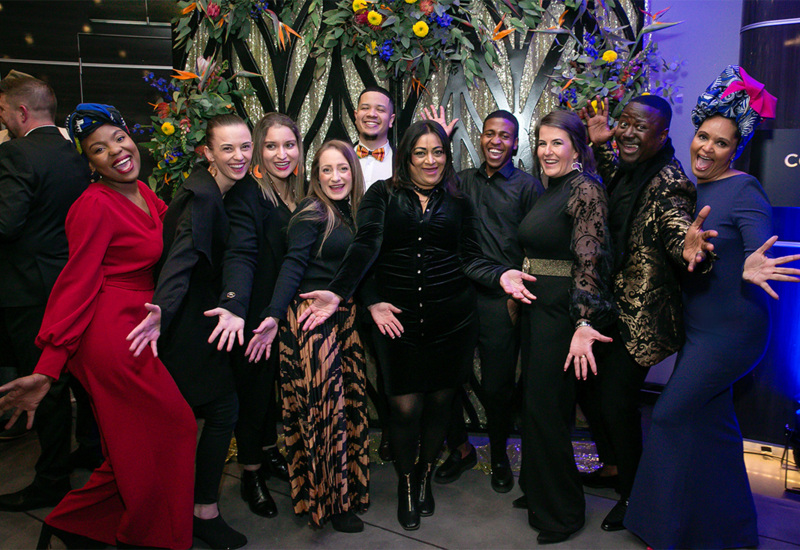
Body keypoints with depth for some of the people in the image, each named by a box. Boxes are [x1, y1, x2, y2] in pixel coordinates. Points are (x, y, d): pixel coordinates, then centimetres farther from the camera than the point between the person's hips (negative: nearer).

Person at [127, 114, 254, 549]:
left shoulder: (221, 191, 8)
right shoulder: (200, 195, -20)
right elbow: (182, 256, -33)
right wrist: (163, 311, -46)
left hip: (204, 314, 9)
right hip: (189, 321, -9)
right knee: (223, 410, -4)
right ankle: (205, 512, 12)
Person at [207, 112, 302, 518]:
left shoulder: (300, 192, 7)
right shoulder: (246, 193, -15)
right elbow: (240, 254, -28)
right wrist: (234, 306, -43)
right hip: (257, 313, -7)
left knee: (279, 383, 19)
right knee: (253, 388, 7)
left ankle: (270, 453, 40)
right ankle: (251, 475, 26)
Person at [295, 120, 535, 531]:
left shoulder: (458, 203, 11)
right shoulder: (383, 196, 4)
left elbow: (470, 258, 7)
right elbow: (366, 247, -8)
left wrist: (501, 276, -12)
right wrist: (339, 292, -22)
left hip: (451, 319, 2)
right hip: (397, 319, -2)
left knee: (439, 402, 11)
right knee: (405, 407, 1)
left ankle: (425, 477, 36)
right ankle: (405, 484, 28)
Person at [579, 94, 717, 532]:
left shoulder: (669, 183, -18)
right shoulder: (629, 168, 7)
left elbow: (674, 226, -32)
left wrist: (689, 248, -55)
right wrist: (600, 146, 16)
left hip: (642, 314, -8)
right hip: (610, 303, 9)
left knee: (616, 400, -1)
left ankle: (632, 495, 25)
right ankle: (618, 465, 43)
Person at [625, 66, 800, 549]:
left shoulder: (745, 190, -12)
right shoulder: (691, 190, 9)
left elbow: (760, 252, -22)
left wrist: (752, 270, -41)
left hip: (731, 330, -8)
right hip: (698, 328, 8)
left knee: (671, 416, -5)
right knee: (710, 423, 17)